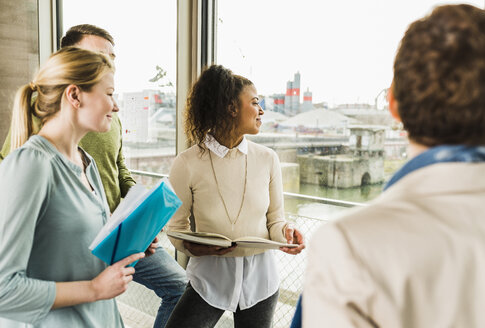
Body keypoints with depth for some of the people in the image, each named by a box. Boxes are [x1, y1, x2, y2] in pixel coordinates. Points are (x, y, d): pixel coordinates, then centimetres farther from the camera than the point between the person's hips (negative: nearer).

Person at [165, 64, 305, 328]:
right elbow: (176, 225, -2)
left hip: (258, 279, 2)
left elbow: (275, 219, 5)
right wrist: (191, 247, -22)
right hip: (209, 278, -2)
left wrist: (284, 232, -16)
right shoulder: (187, 163, -10)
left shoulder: (267, 159, -2)